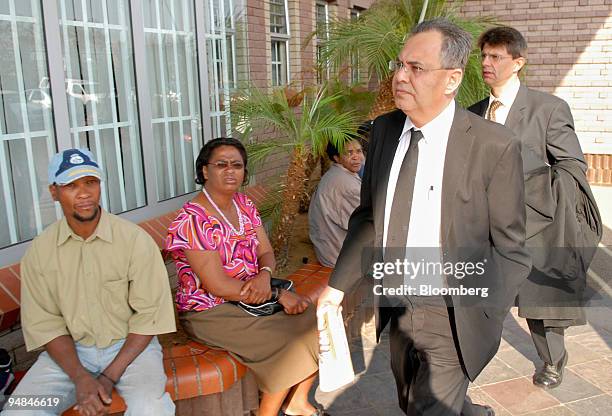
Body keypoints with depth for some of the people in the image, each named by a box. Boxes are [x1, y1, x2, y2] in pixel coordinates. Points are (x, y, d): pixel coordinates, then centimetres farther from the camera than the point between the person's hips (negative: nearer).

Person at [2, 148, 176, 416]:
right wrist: (80, 377, -15)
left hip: (129, 345, -3)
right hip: (69, 351, 3)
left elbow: (149, 315, -9)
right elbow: (44, 323, 0)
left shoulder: (136, 240, -10)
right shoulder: (39, 251, -2)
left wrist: (109, 377, -15)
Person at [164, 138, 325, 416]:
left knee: (315, 323, -4)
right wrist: (278, 295, -21)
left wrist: (264, 276, -20)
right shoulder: (191, 220, -20)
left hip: (253, 298, 8)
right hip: (211, 312, -7)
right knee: (290, 345, -18)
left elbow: (266, 253, 5)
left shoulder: (244, 205, 4)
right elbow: (218, 285, -23)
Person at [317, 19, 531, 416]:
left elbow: (510, 248, -10)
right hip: (397, 307, 6)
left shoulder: (494, 146, -18)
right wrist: (338, 286, 0)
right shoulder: (385, 129, -2)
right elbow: (369, 216, 4)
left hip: (451, 318, -6)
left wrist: (483, 321, -13)